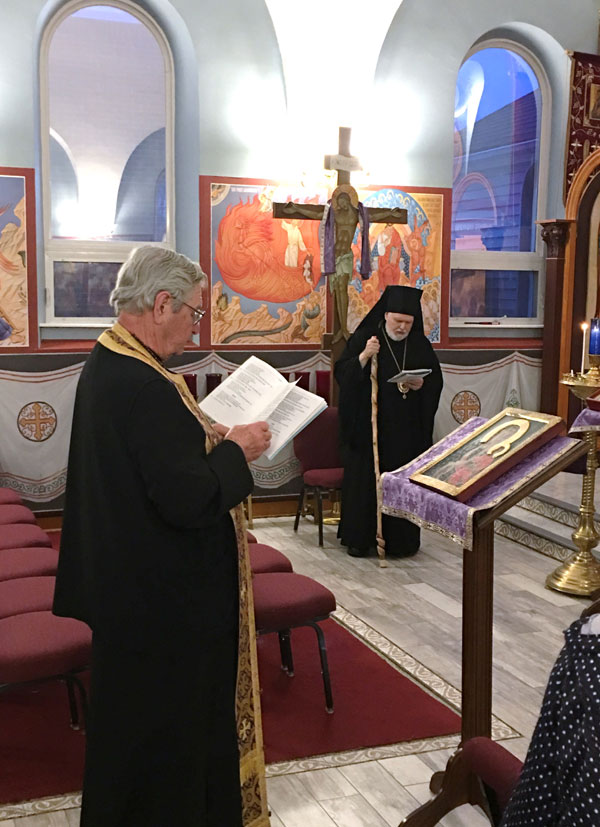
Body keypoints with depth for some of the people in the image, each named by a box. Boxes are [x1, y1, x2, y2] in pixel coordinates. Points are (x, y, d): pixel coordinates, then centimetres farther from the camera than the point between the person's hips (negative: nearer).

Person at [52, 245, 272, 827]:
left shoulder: (105, 361, 4)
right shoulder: (144, 385, -27)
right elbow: (188, 499, -29)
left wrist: (204, 438, 5)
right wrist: (235, 450, -14)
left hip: (124, 576, 10)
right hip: (162, 589, -10)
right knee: (168, 711, 9)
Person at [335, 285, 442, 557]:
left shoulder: (420, 345, 6)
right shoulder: (364, 337, -3)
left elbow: (436, 380, 11)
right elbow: (342, 373, -9)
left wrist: (421, 384, -11)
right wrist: (364, 356, -24)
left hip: (407, 430, 3)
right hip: (368, 425, -2)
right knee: (364, 478, 2)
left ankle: (400, 539, 17)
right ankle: (359, 537, 13)